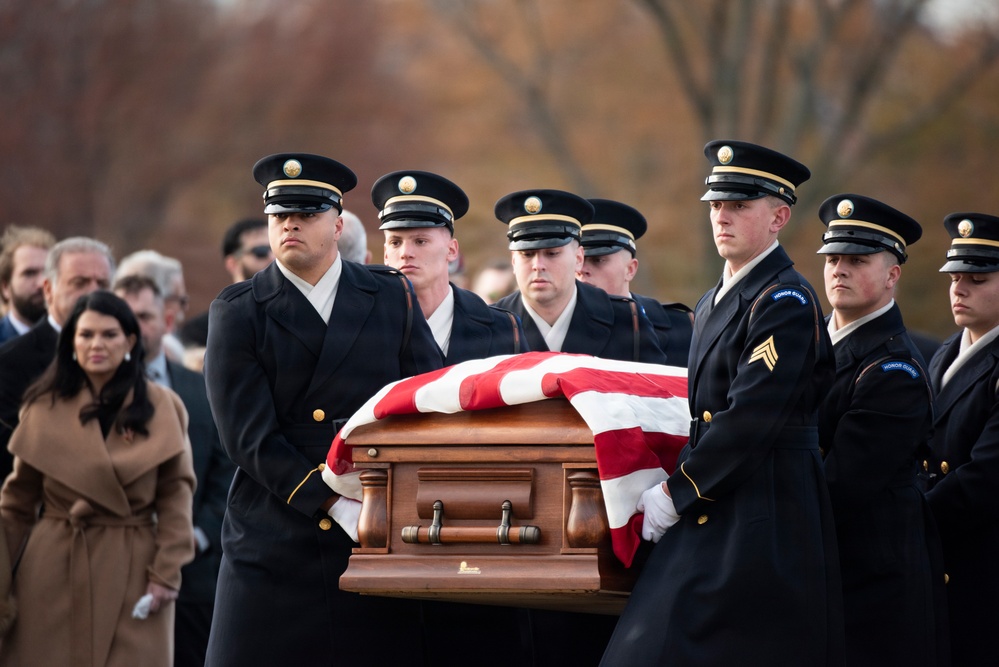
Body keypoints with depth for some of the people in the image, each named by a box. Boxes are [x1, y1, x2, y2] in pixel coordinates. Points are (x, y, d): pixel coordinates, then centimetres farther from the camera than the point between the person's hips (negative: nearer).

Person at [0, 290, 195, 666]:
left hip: (133, 571, -1)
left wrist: (166, 571, -8)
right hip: (54, 569, 1)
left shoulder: (163, 407, 3)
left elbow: (176, 494, 1)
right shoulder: (44, 408, 5)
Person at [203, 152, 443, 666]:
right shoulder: (236, 314, 3)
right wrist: (339, 508, -14)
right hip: (273, 547, -1)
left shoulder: (392, 298, 11)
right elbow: (249, 436, -6)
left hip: (380, 548, 2)